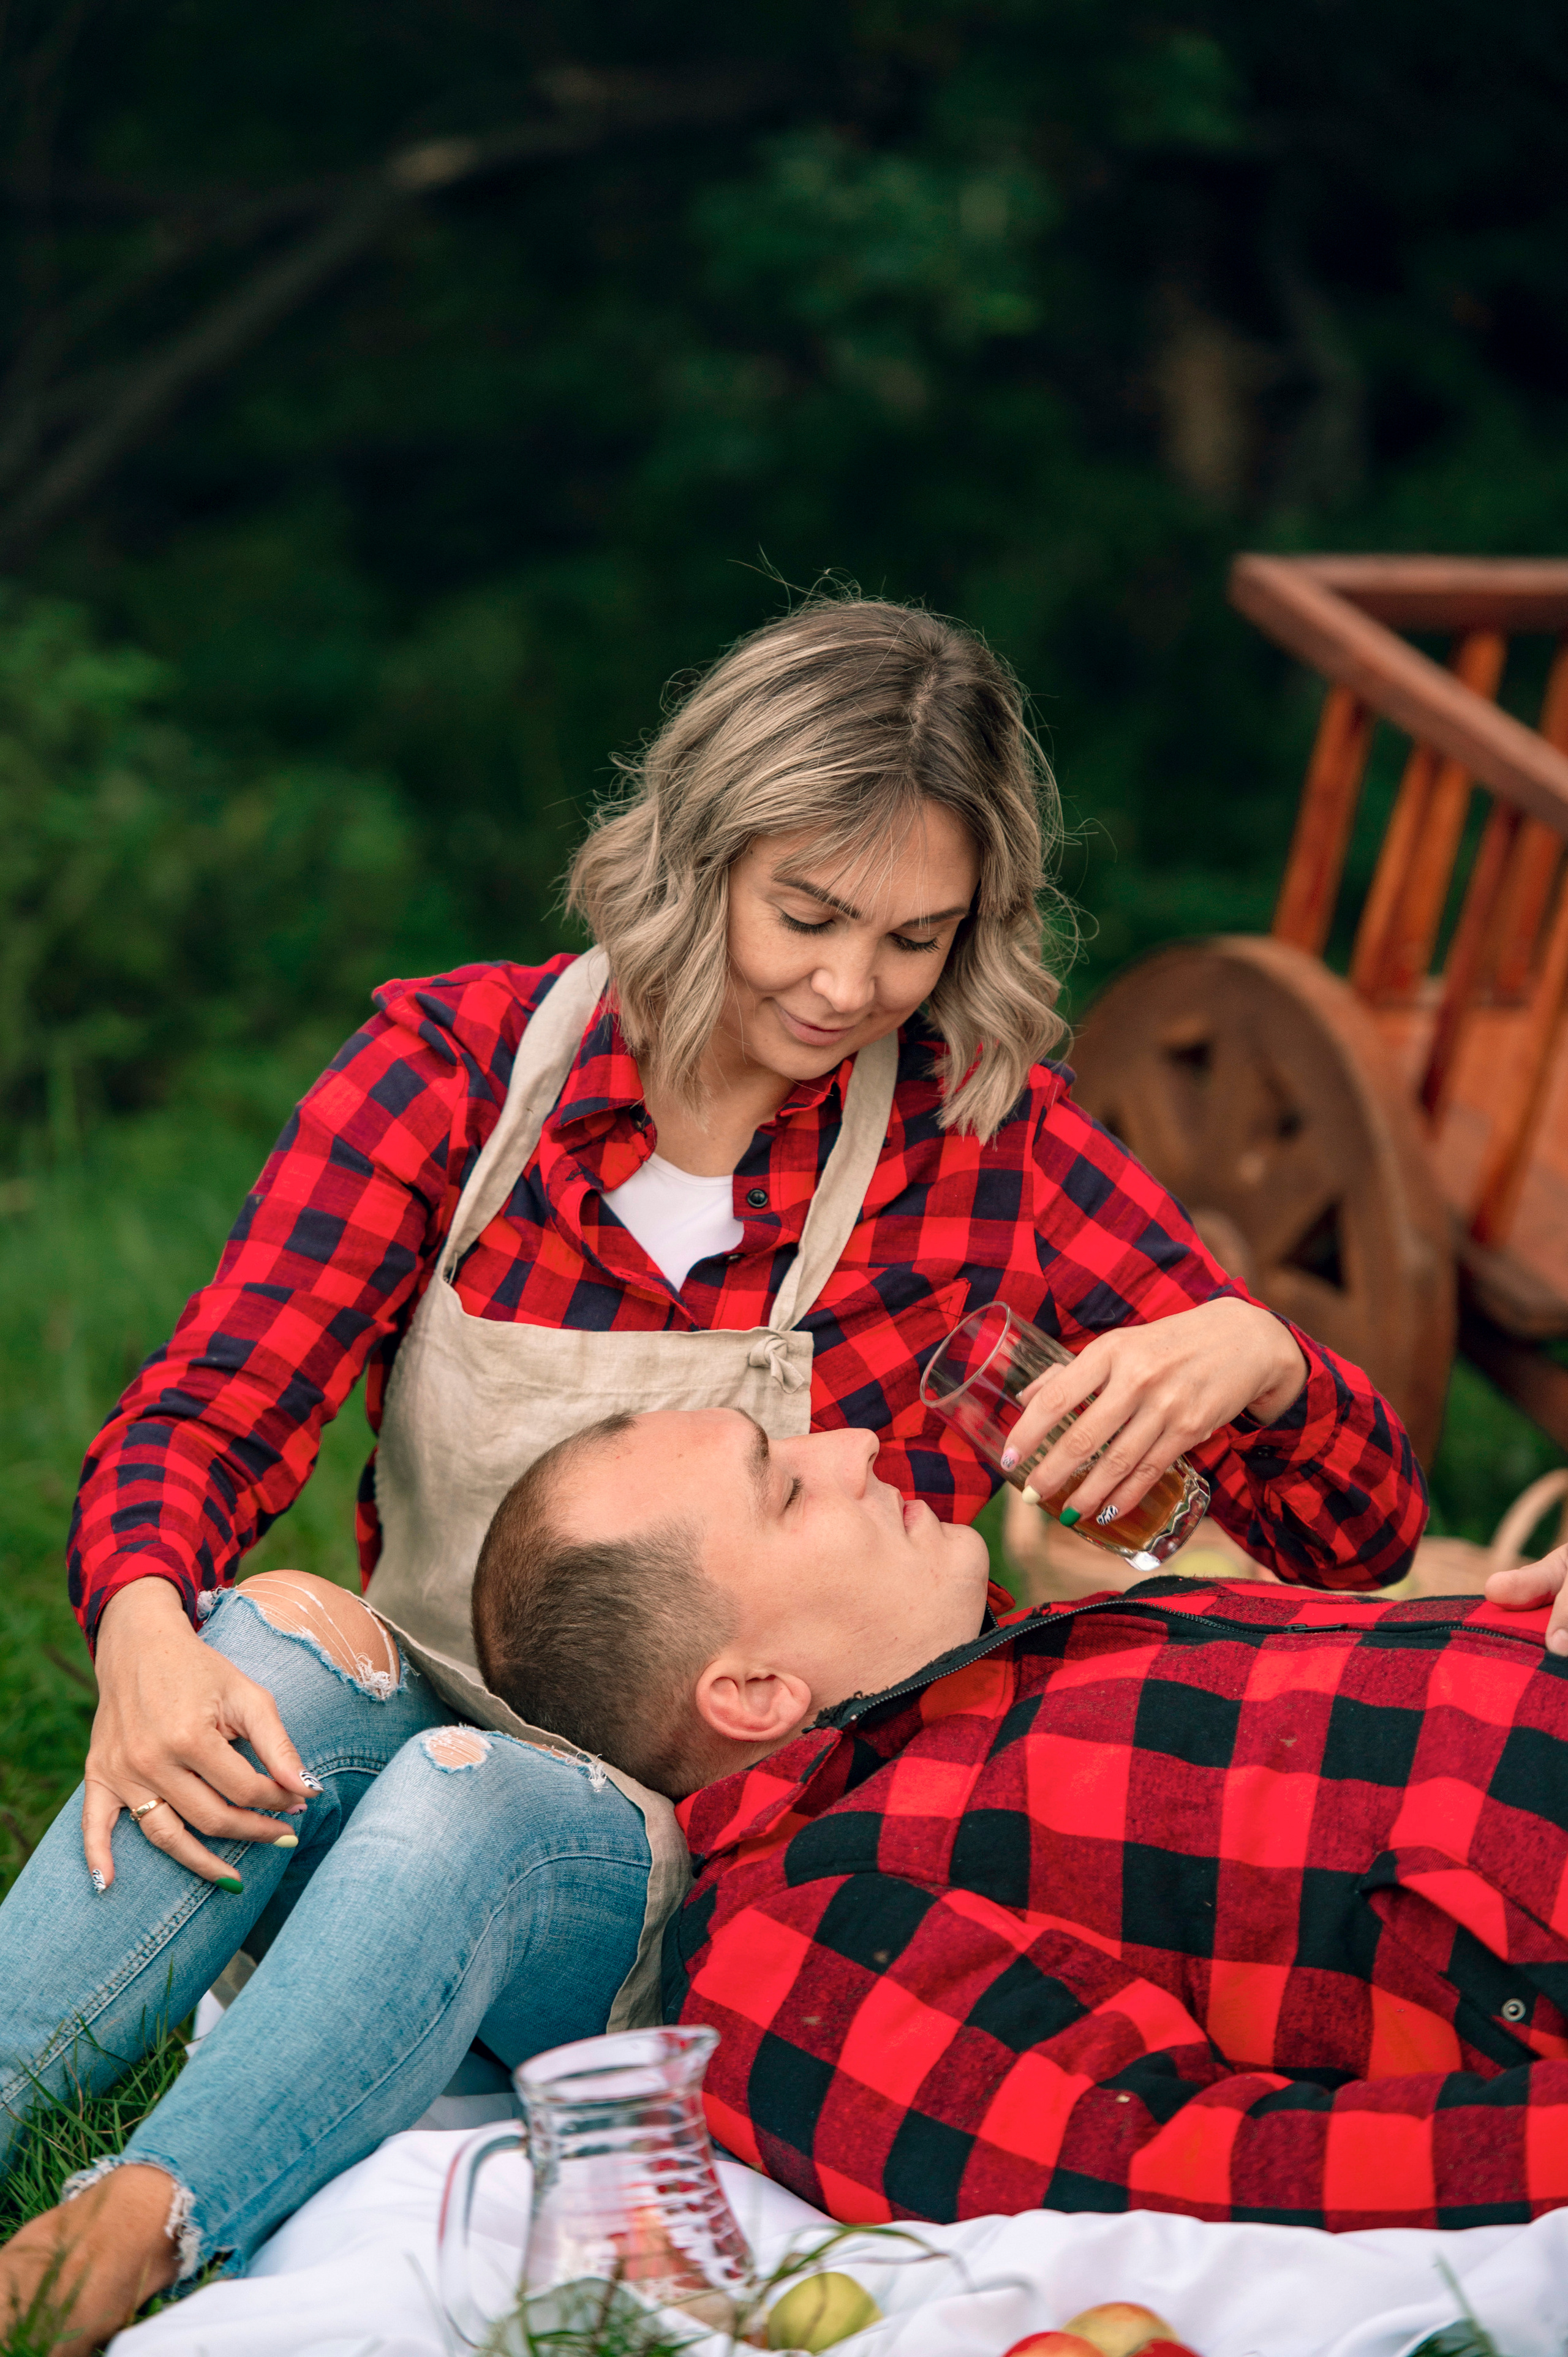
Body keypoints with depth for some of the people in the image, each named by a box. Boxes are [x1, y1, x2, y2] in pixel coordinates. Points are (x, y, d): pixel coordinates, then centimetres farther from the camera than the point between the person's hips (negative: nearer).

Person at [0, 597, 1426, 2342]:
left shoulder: (981, 1135, -3)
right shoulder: (454, 1063, -2)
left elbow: (1361, 1537, -3)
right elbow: (204, 1416, -8)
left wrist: (1259, 1358, -27)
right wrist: (144, 1634, -31)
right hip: (422, 1739, 1)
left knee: (471, 1803, -33)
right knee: (282, 1641, -32)